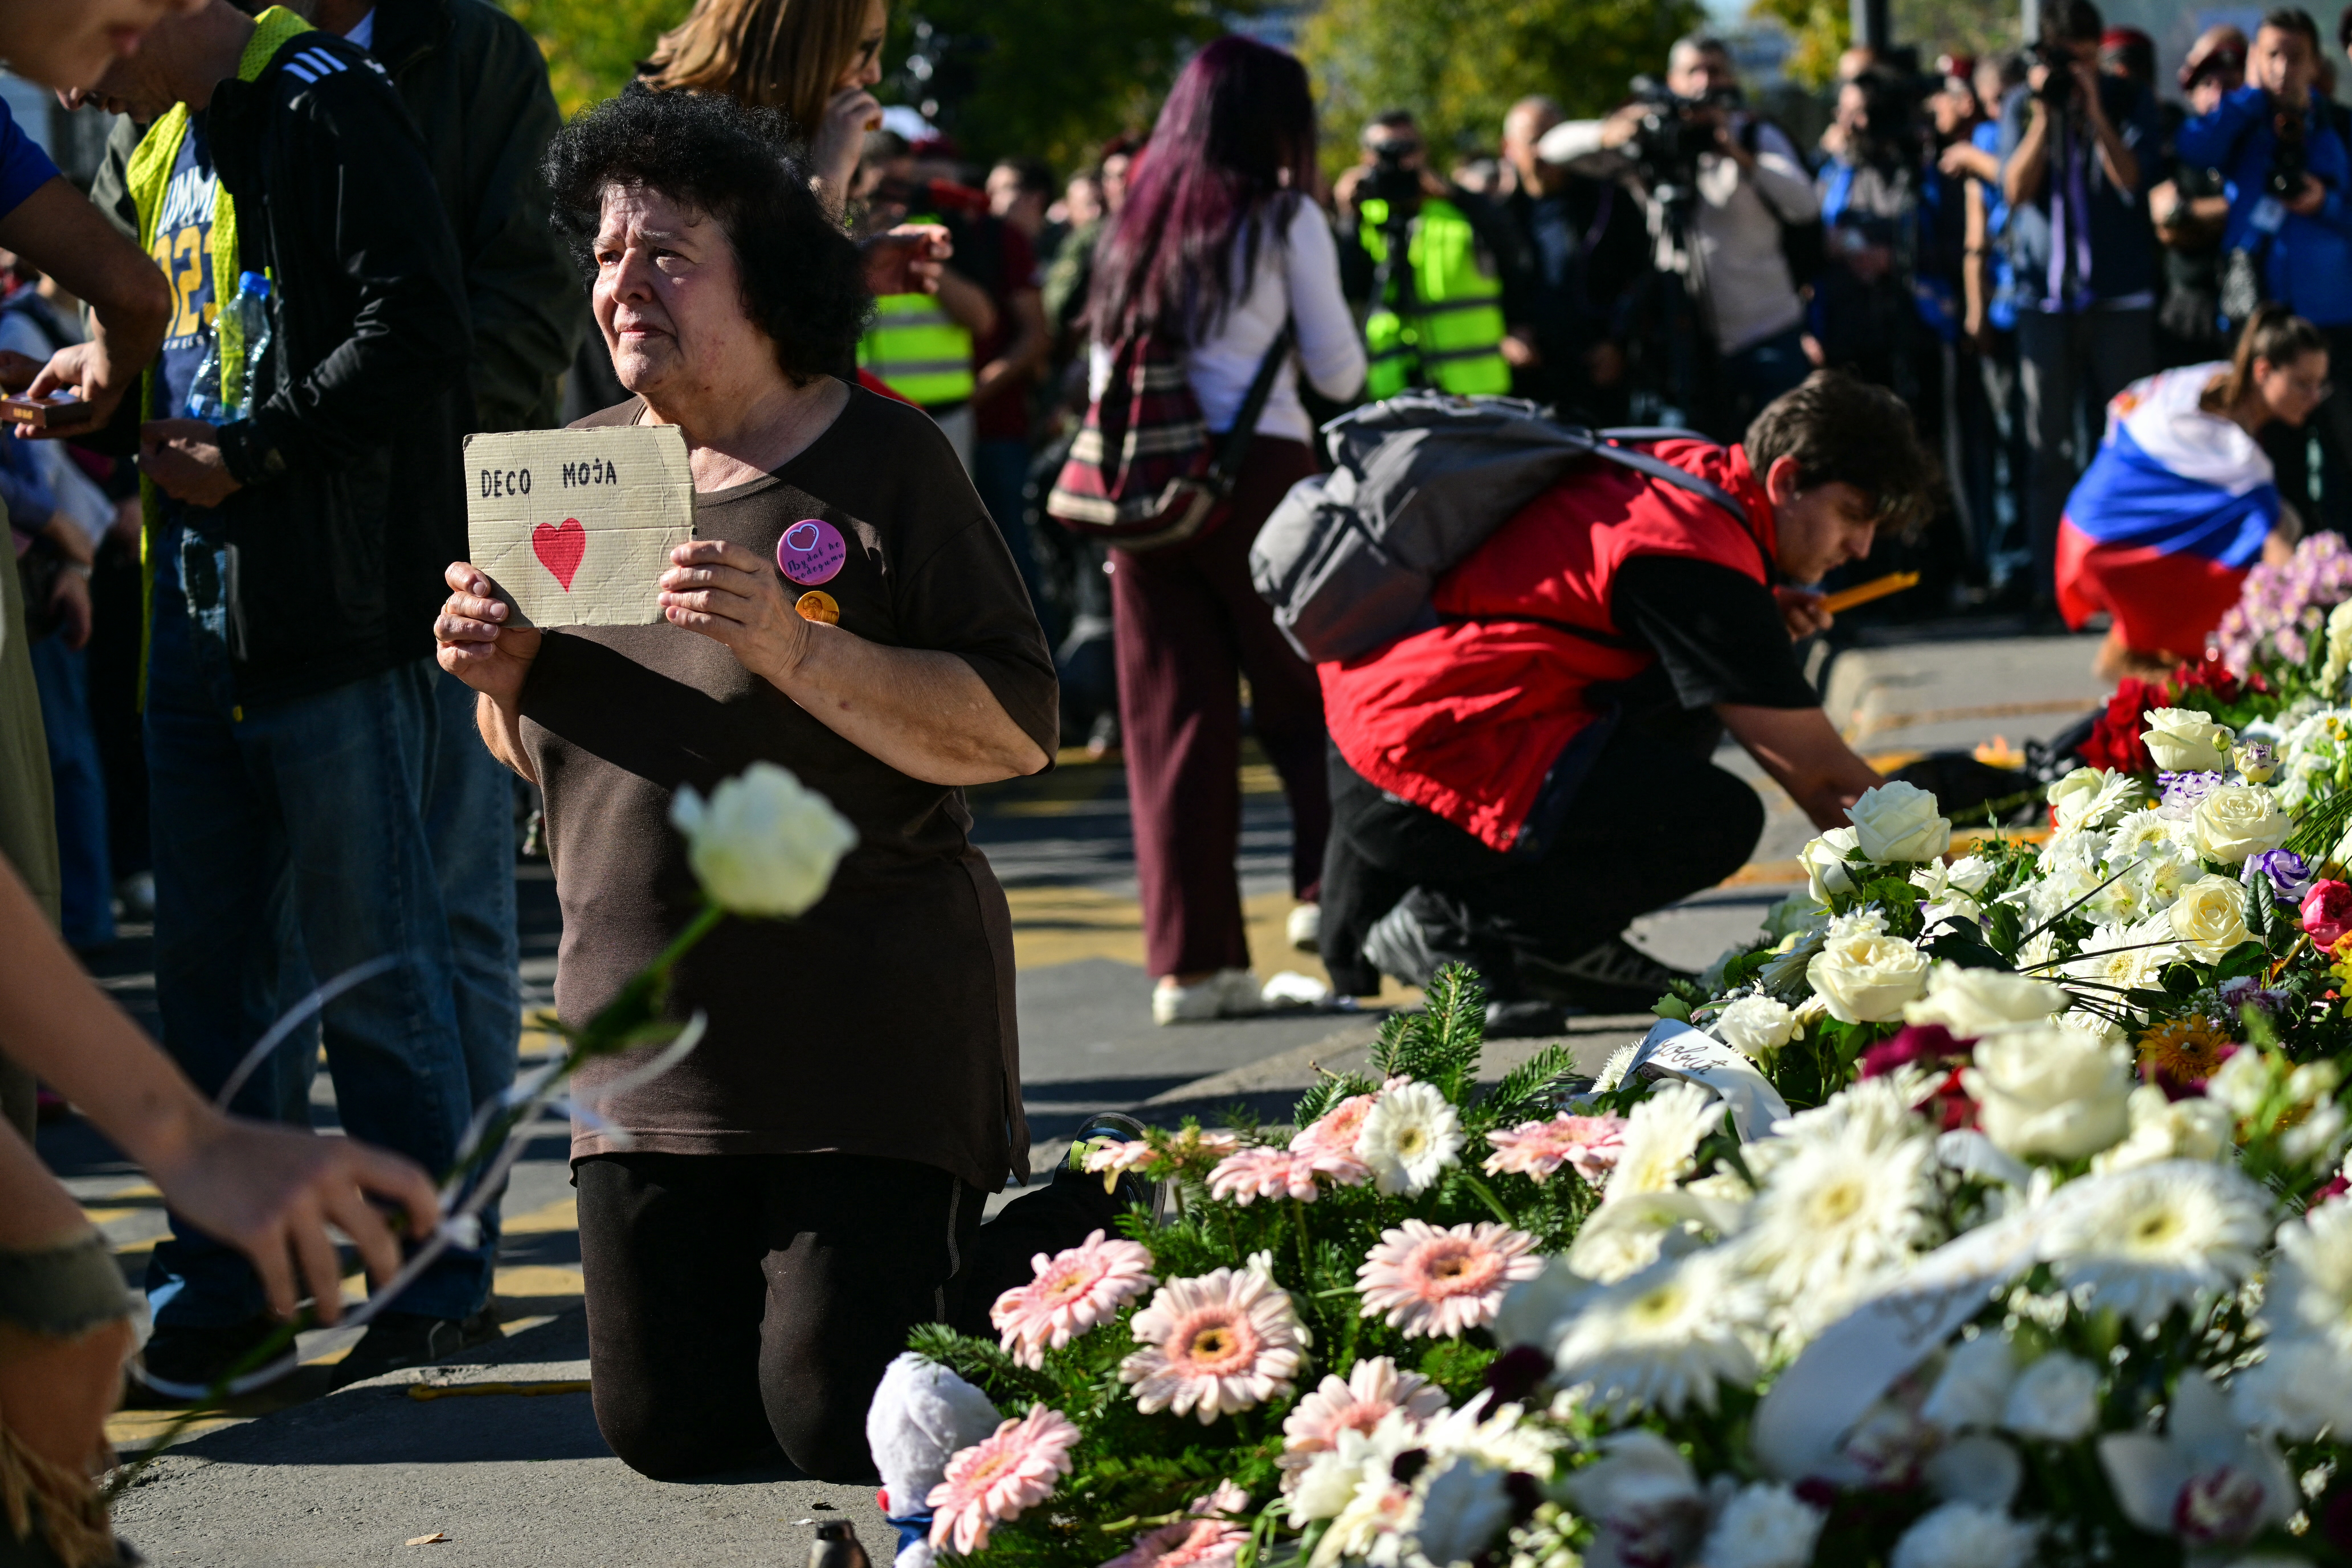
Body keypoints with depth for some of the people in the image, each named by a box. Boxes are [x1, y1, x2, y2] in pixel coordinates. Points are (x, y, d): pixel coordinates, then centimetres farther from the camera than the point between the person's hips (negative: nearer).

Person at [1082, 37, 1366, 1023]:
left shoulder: (1136, 225, 14)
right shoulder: (1285, 219, 1)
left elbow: (1102, 377, 15)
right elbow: (1338, 372, 2)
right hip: (1260, 470, -4)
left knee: (1173, 720, 4)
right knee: (1306, 700, 8)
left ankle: (1190, 959, 3)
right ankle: (1329, 888, -6)